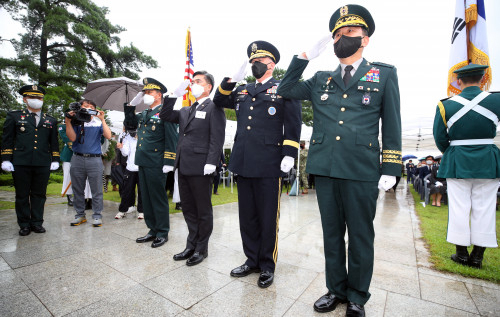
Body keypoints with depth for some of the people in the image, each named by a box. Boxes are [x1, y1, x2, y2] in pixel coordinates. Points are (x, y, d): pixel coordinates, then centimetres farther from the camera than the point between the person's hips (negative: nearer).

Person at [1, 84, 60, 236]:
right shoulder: (14, 116, 9)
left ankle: (37, 222, 18)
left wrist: (55, 160, 5)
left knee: (39, 194, 7)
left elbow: (54, 142, 13)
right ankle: (24, 224, 18)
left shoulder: (51, 120, 14)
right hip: (21, 164, -1)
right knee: (22, 195, 7)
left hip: (43, 165, 1)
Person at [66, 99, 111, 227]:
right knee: (78, 189, 10)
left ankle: (97, 215, 10)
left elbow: (108, 136, -7)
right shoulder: (76, 122, 9)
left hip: (94, 159, -2)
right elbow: (72, 138, -3)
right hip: (77, 159, 2)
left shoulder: (98, 122, 7)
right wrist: (68, 122, -10)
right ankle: (80, 214, 23)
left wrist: (102, 120, -10)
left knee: (96, 190, 0)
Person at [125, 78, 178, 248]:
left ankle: (162, 233, 16)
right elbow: (129, 121, 30)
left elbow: (172, 139, -13)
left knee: (158, 199, 1)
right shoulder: (144, 114, 17)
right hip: (143, 163, 8)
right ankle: (153, 230, 27)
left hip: (156, 164, -8)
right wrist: (133, 103, 16)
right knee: (146, 198, 14)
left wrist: (168, 163, -18)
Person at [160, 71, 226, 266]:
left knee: (203, 211, 6)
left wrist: (211, 162, -21)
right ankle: (191, 245, 30)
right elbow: (165, 116, 19)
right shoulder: (185, 110, 21)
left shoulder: (214, 108, -3)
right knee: (188, 209, 16)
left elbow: (217, 138, -12)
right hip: (183, 167, 8)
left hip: (200, 169, -8)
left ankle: (201, 249, 21)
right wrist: (175, 96, 11)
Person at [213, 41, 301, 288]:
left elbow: (293, 123, -2)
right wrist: (230, 82, 11)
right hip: (243, 163, 6)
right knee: (247, 217, 14)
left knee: (268, 219, 6)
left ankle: (267, 266, 25)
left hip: (269, 165, -5)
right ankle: (252, 260, 32)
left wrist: (289, 154, -11)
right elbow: (219, 101, 27)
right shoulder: (243, 91, 19)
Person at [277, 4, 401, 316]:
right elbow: (286, 89, 17)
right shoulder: (321, 80, 16)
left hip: (362, 171, -2)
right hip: (324, 168, 3)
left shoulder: (384, 74, 9)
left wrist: (390, 169, -3)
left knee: (360, 235, 9)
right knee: (332, 233, 13)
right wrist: (306, 55, 9)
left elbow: (392, 125, 5)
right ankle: (336, 290, 32)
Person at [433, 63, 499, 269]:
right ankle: (477, 256, 16)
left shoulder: (446, 105, -6)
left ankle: (462, 253, 17)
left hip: (457, 163, -1)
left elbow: (440, 139, -2)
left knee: (459, 208, 7)